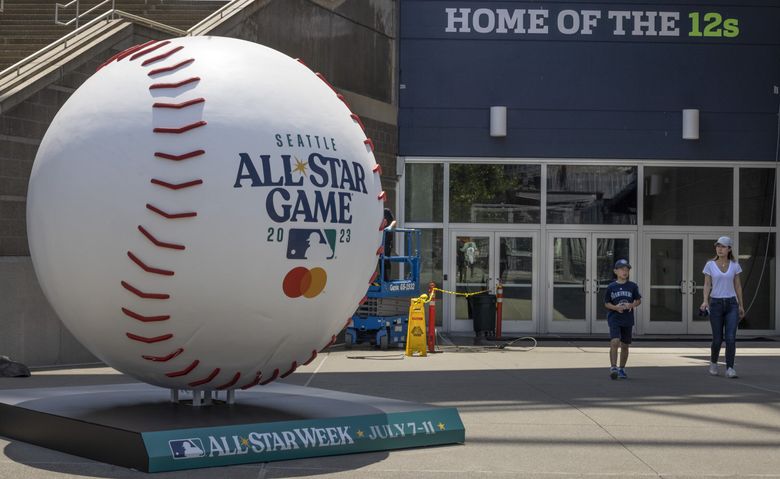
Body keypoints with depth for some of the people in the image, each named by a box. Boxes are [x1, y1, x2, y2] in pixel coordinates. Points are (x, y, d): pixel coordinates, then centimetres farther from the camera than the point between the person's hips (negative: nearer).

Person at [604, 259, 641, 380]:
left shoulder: (632, 286, 3)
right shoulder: (611, 287, 0)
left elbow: (638, 300, 9)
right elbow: (606, 303, 5)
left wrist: (631, 305, -12)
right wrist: (615, 307, -14)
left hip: (628, 320, 2)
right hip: (614, 318, -2)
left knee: (625, 345, 9)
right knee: (615, 342, -20)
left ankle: (622, 369, 23)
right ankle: (613, 368, -18)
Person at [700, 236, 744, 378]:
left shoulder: (734, 265, 4)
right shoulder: (710, 265, -1)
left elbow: (738, 286, 10)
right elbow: (707, 285, -3)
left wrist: (741, 306, 11)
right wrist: (705, 301, -20)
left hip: (731, 304, 1)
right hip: (716, 304, -1)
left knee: (731, 338, -14)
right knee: (718, 339, 2)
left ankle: (730, 369, -11)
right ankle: (713, 362, 30)